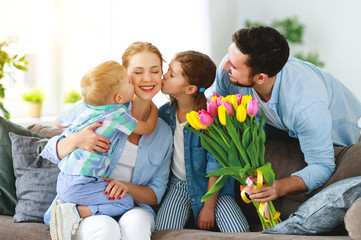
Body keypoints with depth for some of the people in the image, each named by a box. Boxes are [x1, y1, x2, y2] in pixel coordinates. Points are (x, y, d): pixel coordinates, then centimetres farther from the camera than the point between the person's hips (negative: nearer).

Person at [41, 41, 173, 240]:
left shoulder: (164, 132, 10)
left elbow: (156, 194, 8)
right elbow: (50, 152, 1)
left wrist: (127, 187, -13)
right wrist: (76, 140, -22)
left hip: (134, 210, 2)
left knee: (134, 222, -34)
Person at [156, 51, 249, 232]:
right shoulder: (164, 113, -5)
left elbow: (216, 164, -16)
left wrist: (208, 207, -15)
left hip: (210, 185, -3)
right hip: (178, 184, 3)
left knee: (239, 231, -19)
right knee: (163, 231, -21)